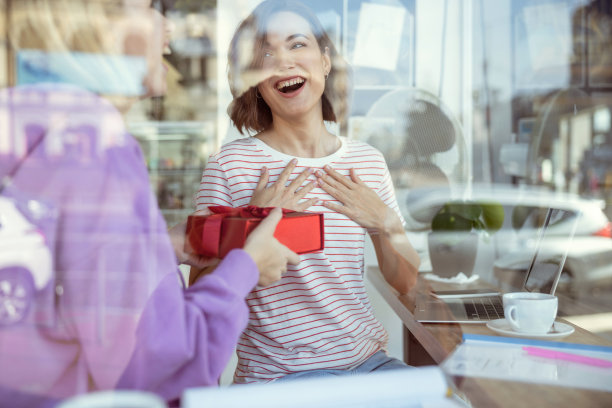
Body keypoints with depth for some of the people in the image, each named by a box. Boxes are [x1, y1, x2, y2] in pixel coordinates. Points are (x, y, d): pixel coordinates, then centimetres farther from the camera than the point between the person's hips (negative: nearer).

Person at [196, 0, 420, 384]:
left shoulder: (369, 161, 4)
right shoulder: (229, 164, -8)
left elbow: (405, 281, 10)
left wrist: (387, 224, -7)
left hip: (368, 360, 5)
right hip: (275, 377, -5)